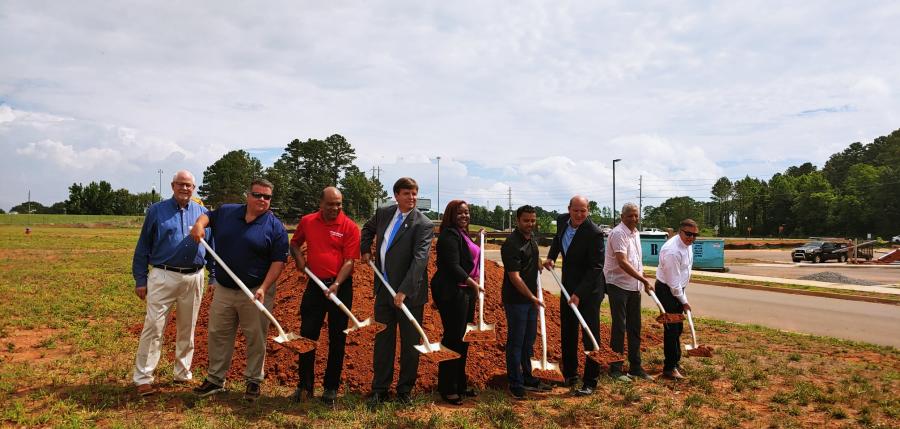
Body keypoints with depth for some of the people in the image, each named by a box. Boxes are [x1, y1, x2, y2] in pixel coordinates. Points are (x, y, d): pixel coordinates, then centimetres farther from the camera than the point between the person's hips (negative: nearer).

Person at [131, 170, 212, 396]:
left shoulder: (202, 213, 9)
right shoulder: (156, 211, 2)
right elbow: (143, 247, 3)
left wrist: (214, 278, 8)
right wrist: (140, 280, -2)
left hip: (194, 278, 3)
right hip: (163, 277, -3)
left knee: (187, 330, 12)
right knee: (153, 327, -5)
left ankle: (183, 374, 25)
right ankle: (143, 379, 3)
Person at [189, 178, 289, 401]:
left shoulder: (275, 227, -8)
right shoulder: (226, 212, 5)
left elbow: (279, 261, -10)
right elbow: (207, 216, 24)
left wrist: (263, 288, -19)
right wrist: (199, 224, -1)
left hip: (255, 292, -4)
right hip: (223, 289, 4)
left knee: (256, 339, 6)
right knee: (218, 335, 12)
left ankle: (253, 381, 21)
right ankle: (215, 379, 27)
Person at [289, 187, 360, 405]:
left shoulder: (349, 227, -8)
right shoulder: (307, 222, 3)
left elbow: (349, 261, -12)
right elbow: (295, 242, 21)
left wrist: (336, 284, -25)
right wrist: (298, 257, 0)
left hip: (340, 287, -3)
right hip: (314, 285, 3)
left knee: (337, 339, 6)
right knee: (307, 335, 6)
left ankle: (331, 387, 19)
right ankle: (305, 385, 19)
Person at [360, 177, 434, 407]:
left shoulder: (423, 224, -14)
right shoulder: (383, 213, 4)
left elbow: (419, 259, -23)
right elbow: (368, 228, 27)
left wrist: (404, 291, -31)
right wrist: (365, 250, 10)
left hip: (409, 293, -4)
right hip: (383, 289, 4)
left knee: (410, 343, 8)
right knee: (383, 340, 11)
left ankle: (405, 390, 23)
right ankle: (379, 389, 22)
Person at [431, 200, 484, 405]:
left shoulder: (462, 234, 17)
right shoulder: (449, 235, -14)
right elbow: (453, 265, -22)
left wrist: (478, 239, 20)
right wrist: (472, 282, -24)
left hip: (466, 292, 10)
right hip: (452, 293, -10)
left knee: (463, 339, 15)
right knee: (452, 339, -4)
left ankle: (460, 384, 27)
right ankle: (447, 389, 7)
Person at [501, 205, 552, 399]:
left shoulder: (531, 240, 8)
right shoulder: (512, 244, -20)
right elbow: (515, 277, -22)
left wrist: (542, 264, 16)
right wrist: (532, 297, -20)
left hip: (530, 298, 9)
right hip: (516, 300, -9)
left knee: (529, 340, 17)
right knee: (515, 341, 0)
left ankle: (527, 378, 30)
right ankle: (515, 384, 11)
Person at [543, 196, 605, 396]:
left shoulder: (594, 233, -22)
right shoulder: (562, 221, -2)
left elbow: (595, 268, -22)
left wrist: (579, 294, -25)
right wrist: (551, 257, 6)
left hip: (589, 289, -7)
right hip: (568, 286, 7)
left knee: (590, 336, -1)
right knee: (567, 334, 16)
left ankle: (590, 382, 9)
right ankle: (570, 375, 31)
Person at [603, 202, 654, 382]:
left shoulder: (635, 233, 12)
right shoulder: (618, 233, -16)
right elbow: (622, 263, -24)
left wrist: (642, 281, 12)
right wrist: (644, 280, -25)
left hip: (634, 287, 8)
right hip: (618, 285, -8)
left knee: (635, 328, 12)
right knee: (619, 327, -4)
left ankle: (635, 367, 22)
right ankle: (615, 369, 6)